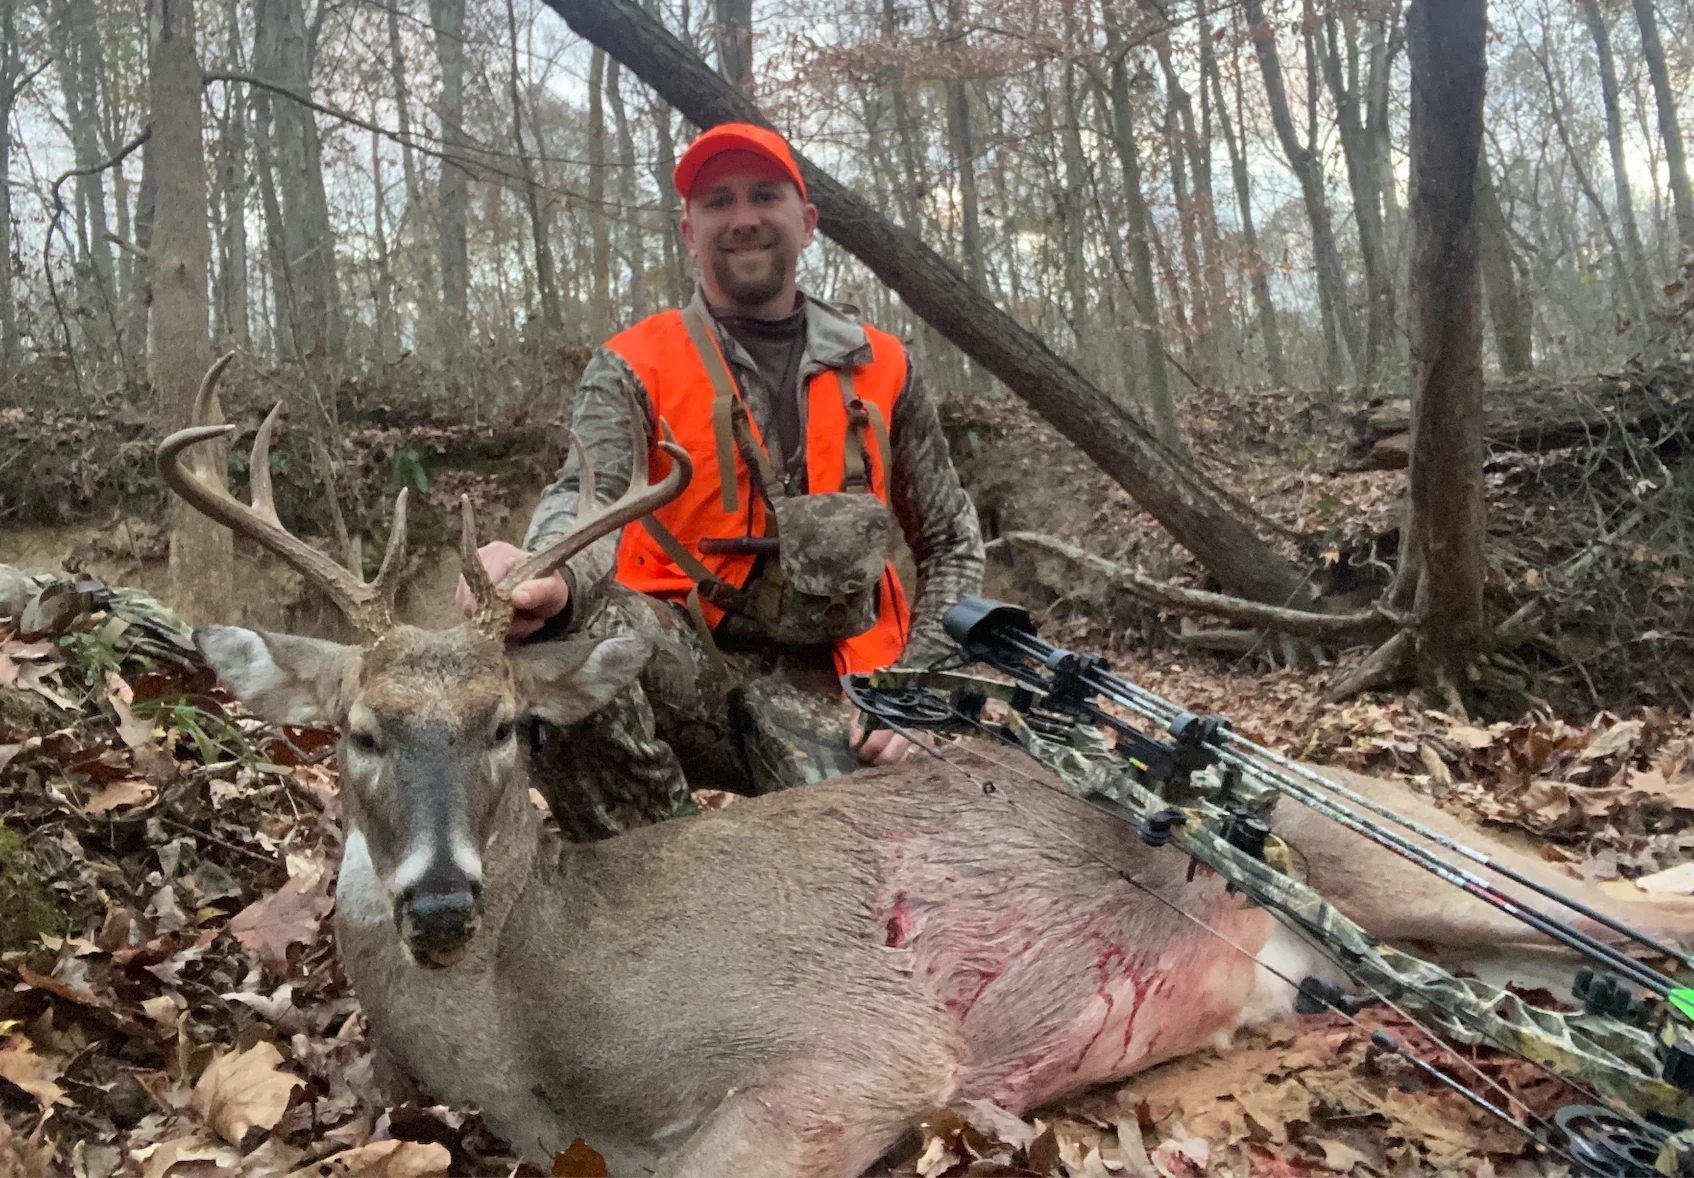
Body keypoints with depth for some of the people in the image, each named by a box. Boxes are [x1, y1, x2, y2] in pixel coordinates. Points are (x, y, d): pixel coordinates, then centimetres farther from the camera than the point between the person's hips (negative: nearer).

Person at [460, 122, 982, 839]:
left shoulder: (880, 368, 10)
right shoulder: (633, 367, 3)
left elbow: (951, 544, 15)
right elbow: (589, 498, -16)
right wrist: (554, 578, -42)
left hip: (820, 683, 1)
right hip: (681, 664, -1)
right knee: (576, 627, -34)